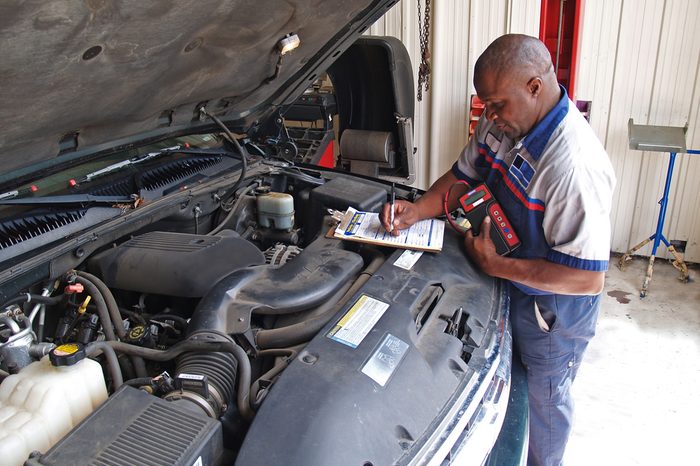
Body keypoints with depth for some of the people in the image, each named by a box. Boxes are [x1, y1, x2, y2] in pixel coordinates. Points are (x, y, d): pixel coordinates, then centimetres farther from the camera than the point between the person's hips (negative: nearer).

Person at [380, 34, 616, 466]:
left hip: (553, 307, -8)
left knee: (544, 395, 18)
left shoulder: (576, 166, -36)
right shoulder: (500, 122, -10)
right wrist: (416, 210, -13)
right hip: (506, 285, 8)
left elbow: (587, 279, -34)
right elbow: (464, 177, 4)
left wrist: (497, 265, -29)